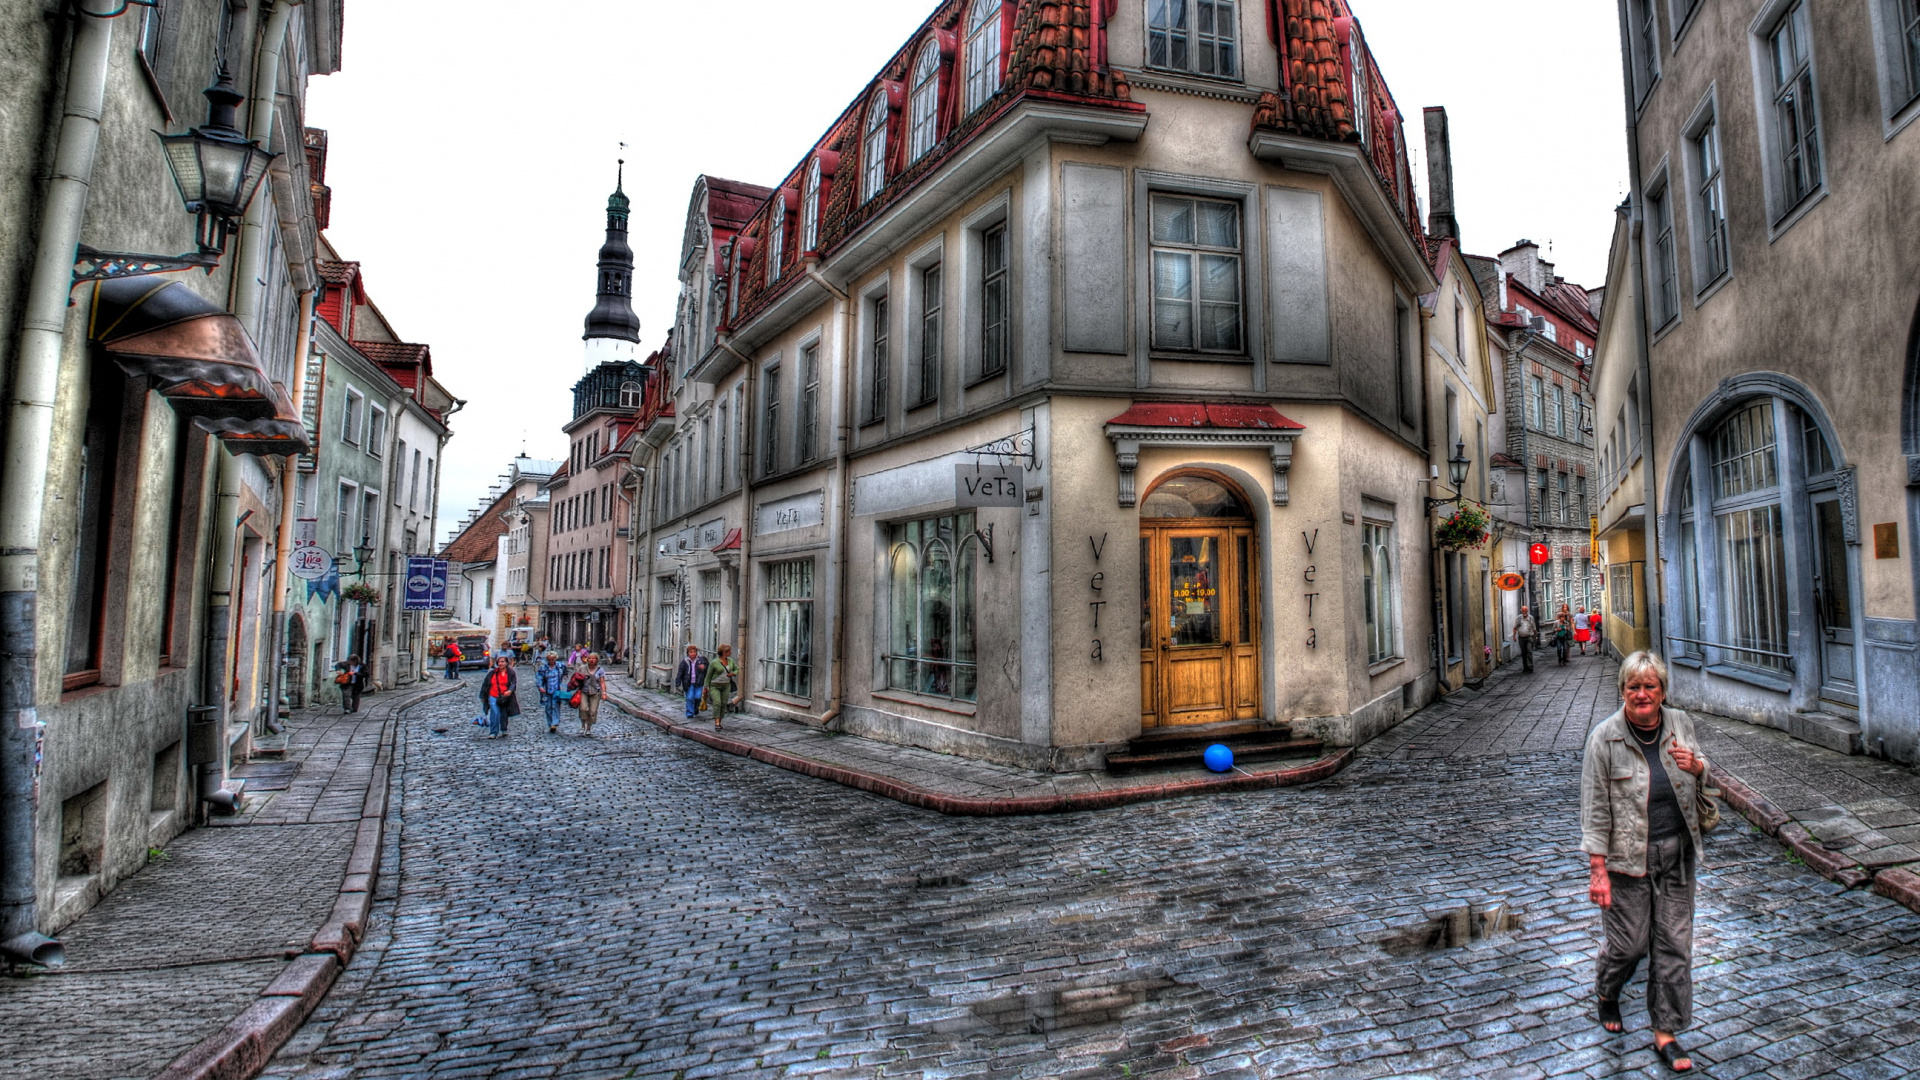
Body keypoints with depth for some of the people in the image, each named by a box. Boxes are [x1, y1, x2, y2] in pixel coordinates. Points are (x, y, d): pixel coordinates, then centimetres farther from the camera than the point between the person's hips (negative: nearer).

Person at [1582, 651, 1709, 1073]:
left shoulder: (1680, 723, 1)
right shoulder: (1604, 738, -13)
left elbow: (1705, 778, 16)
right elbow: (1595, 810, -11)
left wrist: (1697, 767, -9)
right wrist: (1598, 870, -15)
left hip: (1677, 852, 4)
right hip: (1628, 857, -4)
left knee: (1674, 943, 9)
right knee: (1630, 942, 3)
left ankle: (1665, 1031, 23)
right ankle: (1606, 994, 35)